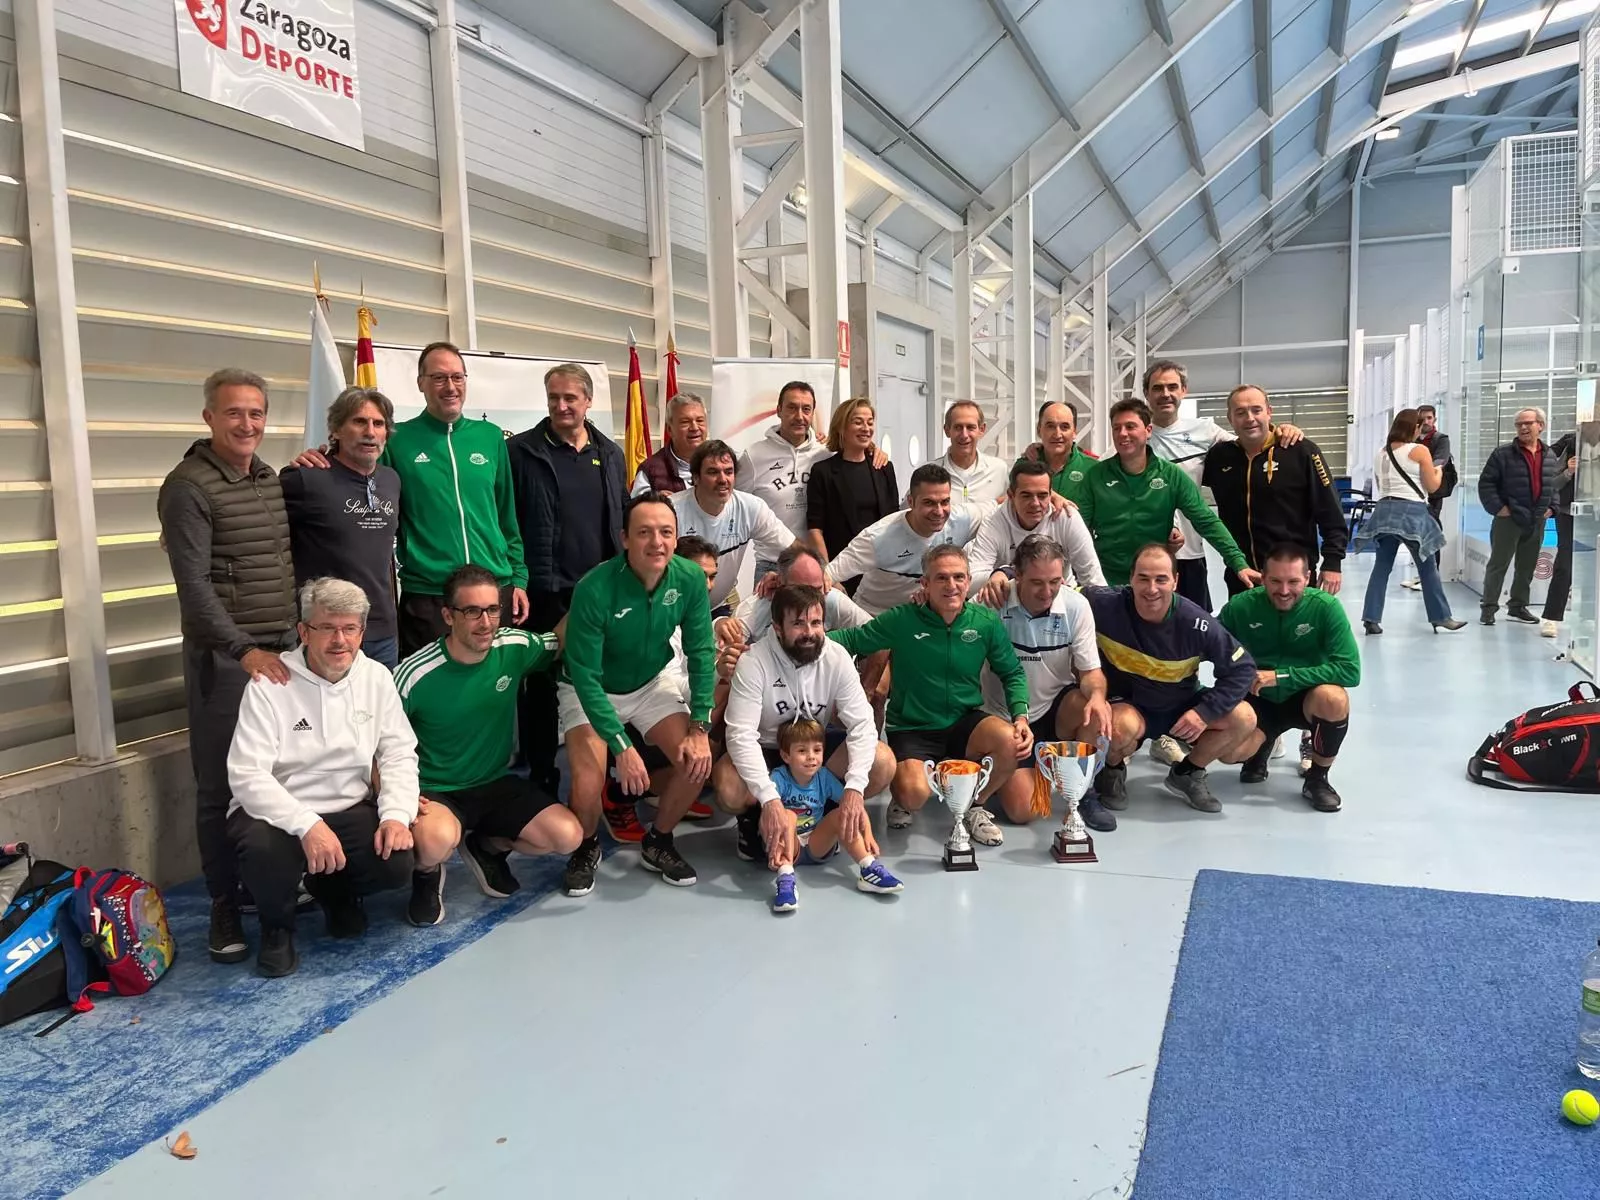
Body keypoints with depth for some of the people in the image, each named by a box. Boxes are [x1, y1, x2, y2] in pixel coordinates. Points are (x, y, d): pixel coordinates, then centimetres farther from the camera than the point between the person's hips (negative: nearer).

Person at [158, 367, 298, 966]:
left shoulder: (273, 479, 13)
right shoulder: (188, 487, -9)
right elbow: (193, 584, -15)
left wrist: (296, 634, 14)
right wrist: (245, 650, -20)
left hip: (281, 648, 7)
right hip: (224, 657, -6)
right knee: (221, 786, 1)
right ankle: (225, 907, 11)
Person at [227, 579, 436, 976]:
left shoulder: (377, 677, 1)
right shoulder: (270, 684, -13)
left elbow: (399, 754, 2)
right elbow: (246, 774, -21)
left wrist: (397, 813, -17)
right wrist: (307, 825, -33)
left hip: (350, 809, 4)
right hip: (277, 813, -3)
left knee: (397, 862, -22)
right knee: (264, 852, -37)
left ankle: (335, 891, 17)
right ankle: (277, 927, 0)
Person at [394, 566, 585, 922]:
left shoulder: (516, 647, -9)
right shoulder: (415, 675, -20)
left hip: (498, 784, 4)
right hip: (435, 792, -4)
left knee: (568, 836, -15)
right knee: (438, 840, -38)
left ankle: (488, 848, 16)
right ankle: (427, 874, 3)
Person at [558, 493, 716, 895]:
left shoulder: (690, 579, -20)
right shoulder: (595, 589, -32)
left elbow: (701, 653, -10)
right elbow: (586, 677, -27)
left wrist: (700, 728, -16)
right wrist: (622, 747, -29)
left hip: (652, 682, 4)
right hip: (590, 691, -4)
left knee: (698, 762, -13)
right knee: (589, 785, -22)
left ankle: (657, 843, 15)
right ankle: (586, 849, 13)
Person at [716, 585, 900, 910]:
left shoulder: (837, 657, -16)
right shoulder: (754, 662, -25)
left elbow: (862, 723, -20)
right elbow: (741, 734, -33)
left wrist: (854, 788, -35)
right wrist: (770, 799, -45)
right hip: (765, 752, -3)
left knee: (883, 763, -22)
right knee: (727, 787, -36)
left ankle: (823, 818, 4)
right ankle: (753, 822, 1)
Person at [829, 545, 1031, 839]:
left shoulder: (986, 622, -3)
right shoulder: (901, 620, -10)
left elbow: (1013, 674, 7)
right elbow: (851, 639, -8)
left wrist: (1021, 717, -9)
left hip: (965, 722, 3)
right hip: (911, 729, -3)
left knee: (1010, 741, -28)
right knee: (914, 793, -30)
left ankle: (975, 806, 4)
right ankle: (900, 801, 13)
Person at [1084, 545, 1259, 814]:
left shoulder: (1196, 623, -19)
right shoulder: (1105, 605, -24)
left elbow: (1242, 668, -11)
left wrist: (1204, 712, -20)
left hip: (1182, 706, 3)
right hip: (1126, 705, -3)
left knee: (1243, 719, -16)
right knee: (1121, 728, -37)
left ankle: (1187, 774, 11)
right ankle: (1112, 771, 1)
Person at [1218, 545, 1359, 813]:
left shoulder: (1326, 607, -19)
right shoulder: (1241, 606, -14)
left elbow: (1350, 670, -25)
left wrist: (1280, 676, -29)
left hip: (1305, 698, -1)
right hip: (1259, 700, 1)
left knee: (1333, 698, -35)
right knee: (1230, 753, -24)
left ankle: (1317, 778, -7)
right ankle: (1261, 745, 17)